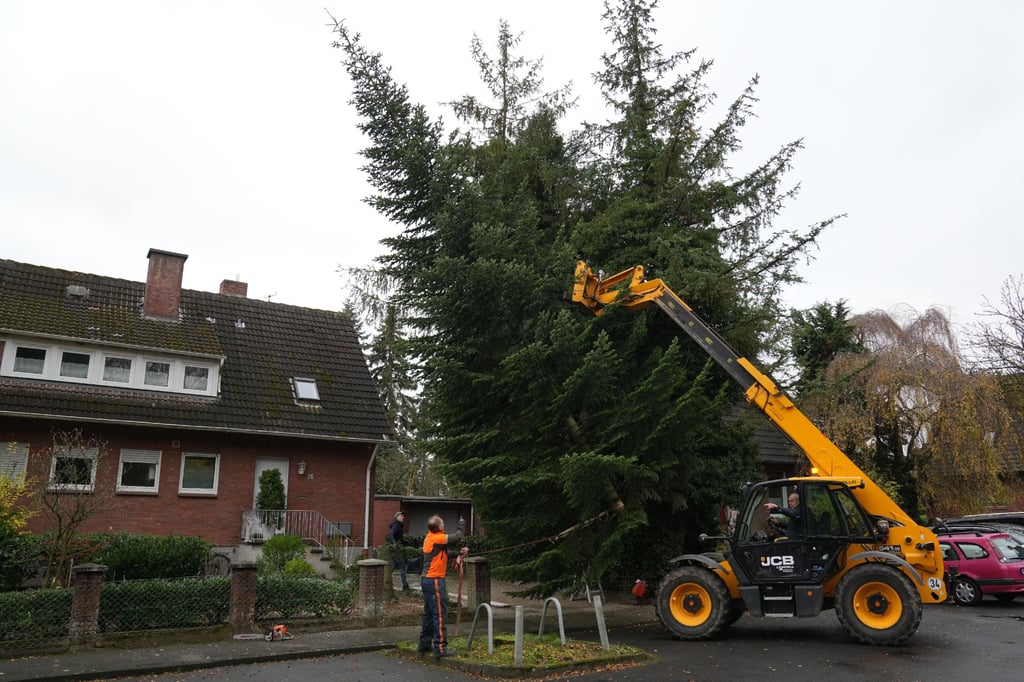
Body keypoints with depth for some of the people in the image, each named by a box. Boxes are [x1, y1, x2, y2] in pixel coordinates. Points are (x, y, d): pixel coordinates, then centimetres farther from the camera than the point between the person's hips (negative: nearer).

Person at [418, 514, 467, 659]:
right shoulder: (437, 538, -19)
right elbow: (457, 536, -18)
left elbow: (445, 551, 13)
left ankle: (424, 644, 25)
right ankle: (440, 648, -4)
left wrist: (460, 552, 0)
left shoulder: (430, 537, 10)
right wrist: (461, 523, -1)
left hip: (427, 580, 10)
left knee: (429, 613, 17)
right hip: (435, 581, -10)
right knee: (440, 614, -5)